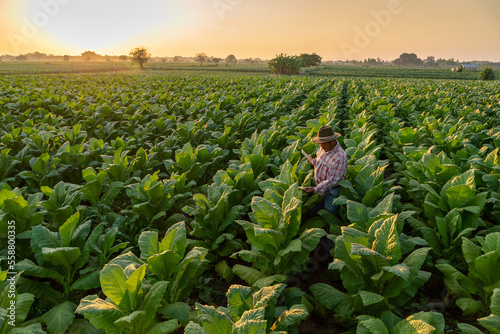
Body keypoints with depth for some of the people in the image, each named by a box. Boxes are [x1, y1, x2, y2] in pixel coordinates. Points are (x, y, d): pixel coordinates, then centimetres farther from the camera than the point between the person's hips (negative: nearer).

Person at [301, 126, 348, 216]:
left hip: (331, 191, -7)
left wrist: (316, 189, -33)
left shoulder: (339, 157, -30)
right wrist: (313, 161, -2)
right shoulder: (323, 148, -6)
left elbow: (332, 181, -29)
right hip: (319, 185, 7)